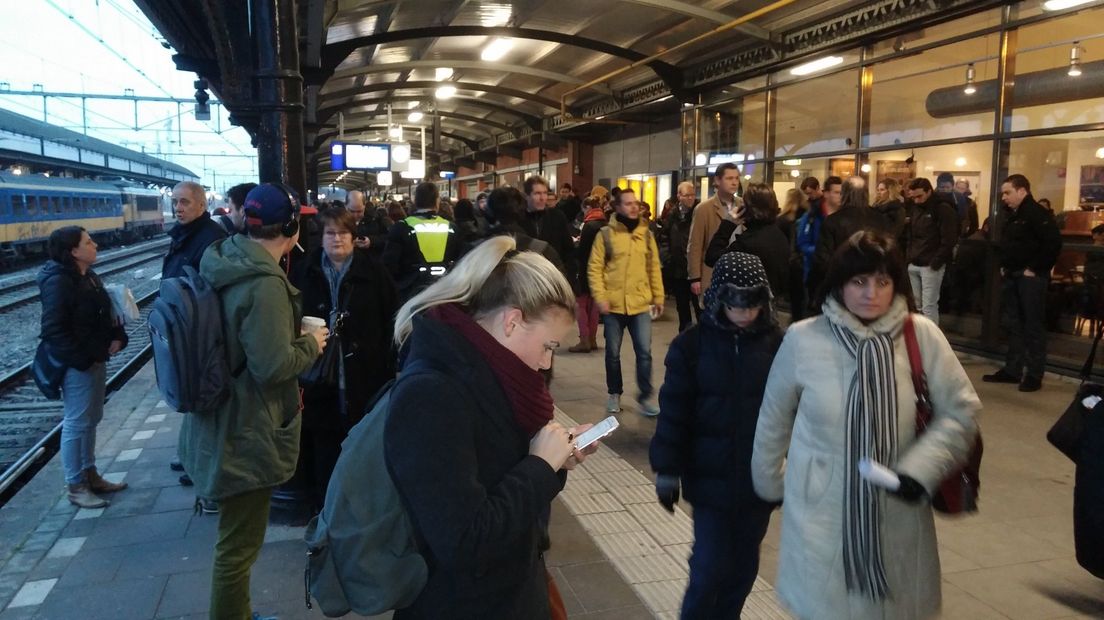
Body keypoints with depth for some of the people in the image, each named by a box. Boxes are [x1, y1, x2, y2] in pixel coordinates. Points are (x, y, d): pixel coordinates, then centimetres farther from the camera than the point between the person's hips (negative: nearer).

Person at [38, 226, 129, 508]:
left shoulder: (87, 275, 9)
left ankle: (91, 476, 30)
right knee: (76, 424, 0)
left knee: (91, 420, 17)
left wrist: (117, 336, 1)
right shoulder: (58, 282, -19)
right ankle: (76, 488, 11)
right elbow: (53, 330, -22)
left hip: (96, 359, 9)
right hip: (77, 365, -9)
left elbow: (104, 312, 18)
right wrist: (83, 359, -20)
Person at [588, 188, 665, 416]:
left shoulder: (646, 233, 7)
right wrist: (600, 297, -12)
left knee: (644, 352, 0)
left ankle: (646, 396, 13)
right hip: (613, 305, -2)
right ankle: (614, 394, 27)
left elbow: (654, 267, 11)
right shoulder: (606, 233, -4)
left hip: (640, 304, 2)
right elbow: (594, 268, -5)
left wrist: (658, 297, 9)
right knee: (613, 353, 11)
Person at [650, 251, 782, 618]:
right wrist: (667, 469, -3)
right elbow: (674, 410, -4)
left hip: (760, 477, 2)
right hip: (711, 477, -1)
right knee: (711, 566, 1)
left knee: (744, 565, 15)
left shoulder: (777, 343, -7)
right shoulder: (692, 344, -8)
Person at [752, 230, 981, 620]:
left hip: (897, 517, 1)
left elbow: (962, 410, -1)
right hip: (822, 516, -1)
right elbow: (774, 419, 4)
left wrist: (920, 469, -15)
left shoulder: (922, 335, -8)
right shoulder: (802, 340, -9)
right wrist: (771, 483, 13)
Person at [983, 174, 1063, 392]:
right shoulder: (1011, 215, 15)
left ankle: (1034, 375, 4)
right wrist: (1003, 266, 13)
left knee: (1033, 326, -3)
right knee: (1012, 324, 13)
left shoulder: (1038, 214, -14)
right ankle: (1012, 369, 21)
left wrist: (1035, 269, -19)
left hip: (1030, 278, -9)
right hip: (1011, 276, 9)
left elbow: (1054, 243, -23)